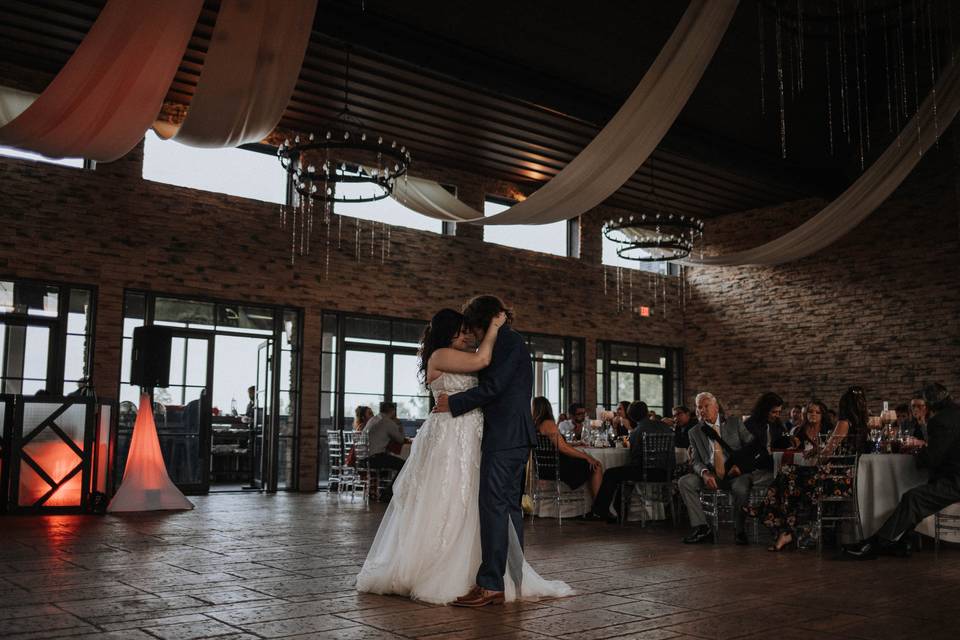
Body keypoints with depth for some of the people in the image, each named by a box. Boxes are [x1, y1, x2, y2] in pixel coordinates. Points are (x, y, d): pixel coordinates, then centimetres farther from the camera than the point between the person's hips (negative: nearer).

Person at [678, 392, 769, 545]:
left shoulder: (735, 425, 5)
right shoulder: (695, 432, 8)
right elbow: (696, 461, 5)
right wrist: (705, 473, -18)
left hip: (735, 474, -3)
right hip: (712, 476, 3)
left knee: (741, 487, -36)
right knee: (685, 482, -20)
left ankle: (739, 531, -13)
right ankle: (701, 528, -17)